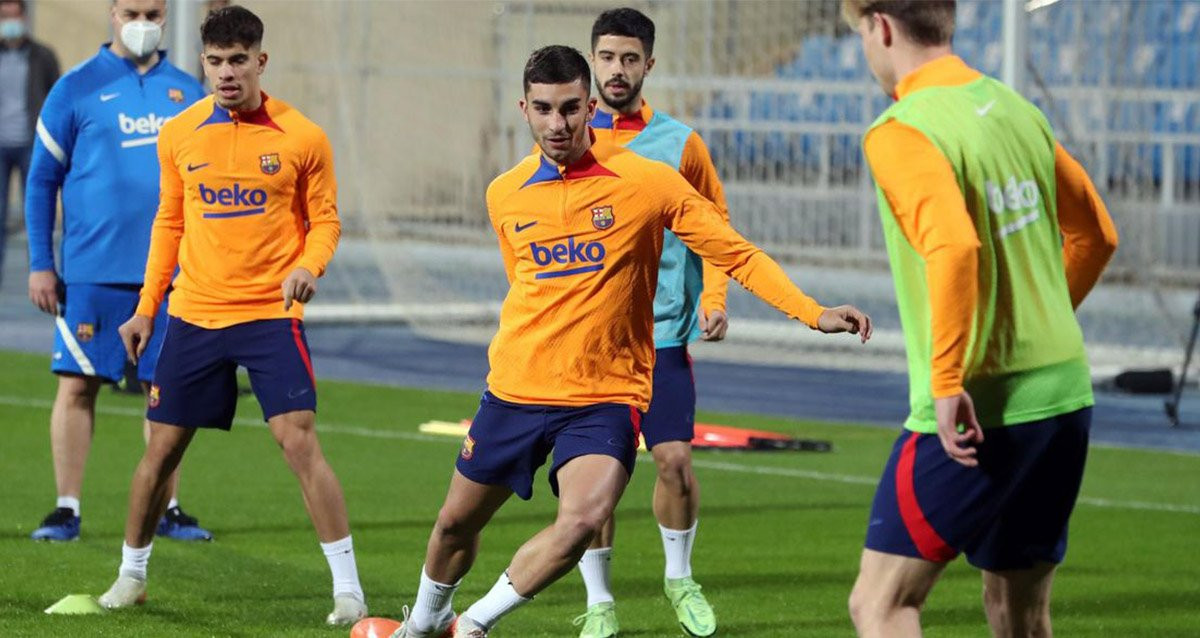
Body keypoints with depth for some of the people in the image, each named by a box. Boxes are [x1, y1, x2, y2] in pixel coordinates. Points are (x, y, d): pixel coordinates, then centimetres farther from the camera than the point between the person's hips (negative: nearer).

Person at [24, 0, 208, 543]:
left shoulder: (188, 94, 9)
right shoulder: (77, 89, 0)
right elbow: (42, 180, 3)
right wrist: (40, 264, -3)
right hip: (93, 269, -3)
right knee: (77, 385, -4)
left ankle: (166, 509, 13)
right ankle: (67, 509, 3)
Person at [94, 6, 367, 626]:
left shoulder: (302, 138, -6)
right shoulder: (179, 135, 3)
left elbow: (325, 221, 1)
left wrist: (309, 266, -20)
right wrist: (146, 307, 12)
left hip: (270, 314, -3)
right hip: (193, 314, 3)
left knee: (300, 440, -13)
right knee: (161, 446, 7)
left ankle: (348, 590, -9)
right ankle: (130, 573, 26)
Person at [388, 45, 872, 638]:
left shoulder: (647, 182, -8)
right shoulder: (504, 196, 4)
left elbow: (737, 254, -6)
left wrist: (815, 314, -15)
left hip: (608, 395, -4)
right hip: (515, 389, 4)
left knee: (583, 520, -26)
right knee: (457, 522, 14)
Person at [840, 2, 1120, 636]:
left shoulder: (900, 133, -12)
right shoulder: (1017, 111, 12)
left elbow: (953, 247, -29)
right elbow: (1096, 235, 21)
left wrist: (947, 382, -26)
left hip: (975, 411, -8)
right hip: (1064, 392, 8)